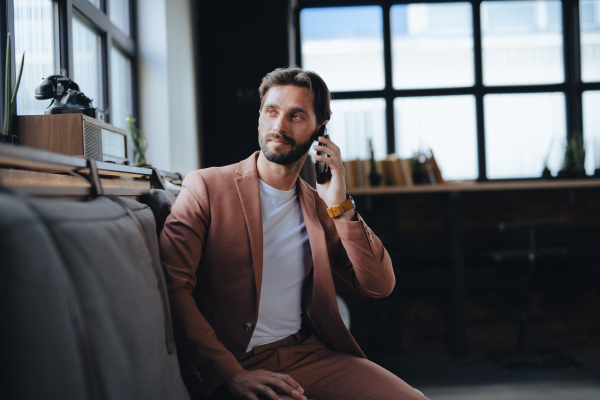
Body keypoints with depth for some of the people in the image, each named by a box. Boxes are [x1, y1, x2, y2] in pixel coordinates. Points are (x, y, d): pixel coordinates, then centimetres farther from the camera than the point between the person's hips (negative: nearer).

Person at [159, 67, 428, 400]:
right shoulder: (205, 187, 0)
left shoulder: (319, 207, 14)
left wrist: (341, 207, -3)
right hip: (233, 361, -4)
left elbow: (379, 285, 8)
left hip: (310, 354, 4)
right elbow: (172, 286, -11)